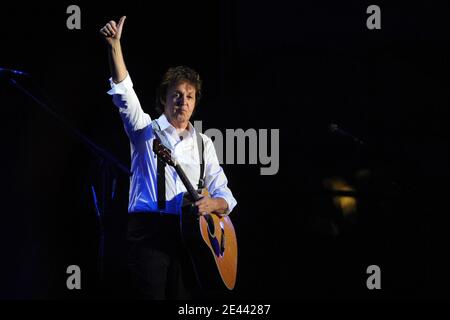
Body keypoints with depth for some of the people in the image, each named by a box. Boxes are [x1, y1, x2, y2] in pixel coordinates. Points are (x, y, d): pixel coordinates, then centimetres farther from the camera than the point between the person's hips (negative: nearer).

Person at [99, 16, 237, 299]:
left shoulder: (203, 143, 18)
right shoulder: (146, 131, 9)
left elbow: (224, 196, 15)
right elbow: (125, 94, -8)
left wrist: (211, 204, -11)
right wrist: (115, 45, -21)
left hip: (189, 232, 4)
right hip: (149, 228, -3)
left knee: (184, 297, -3)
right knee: (151, 295, -13)